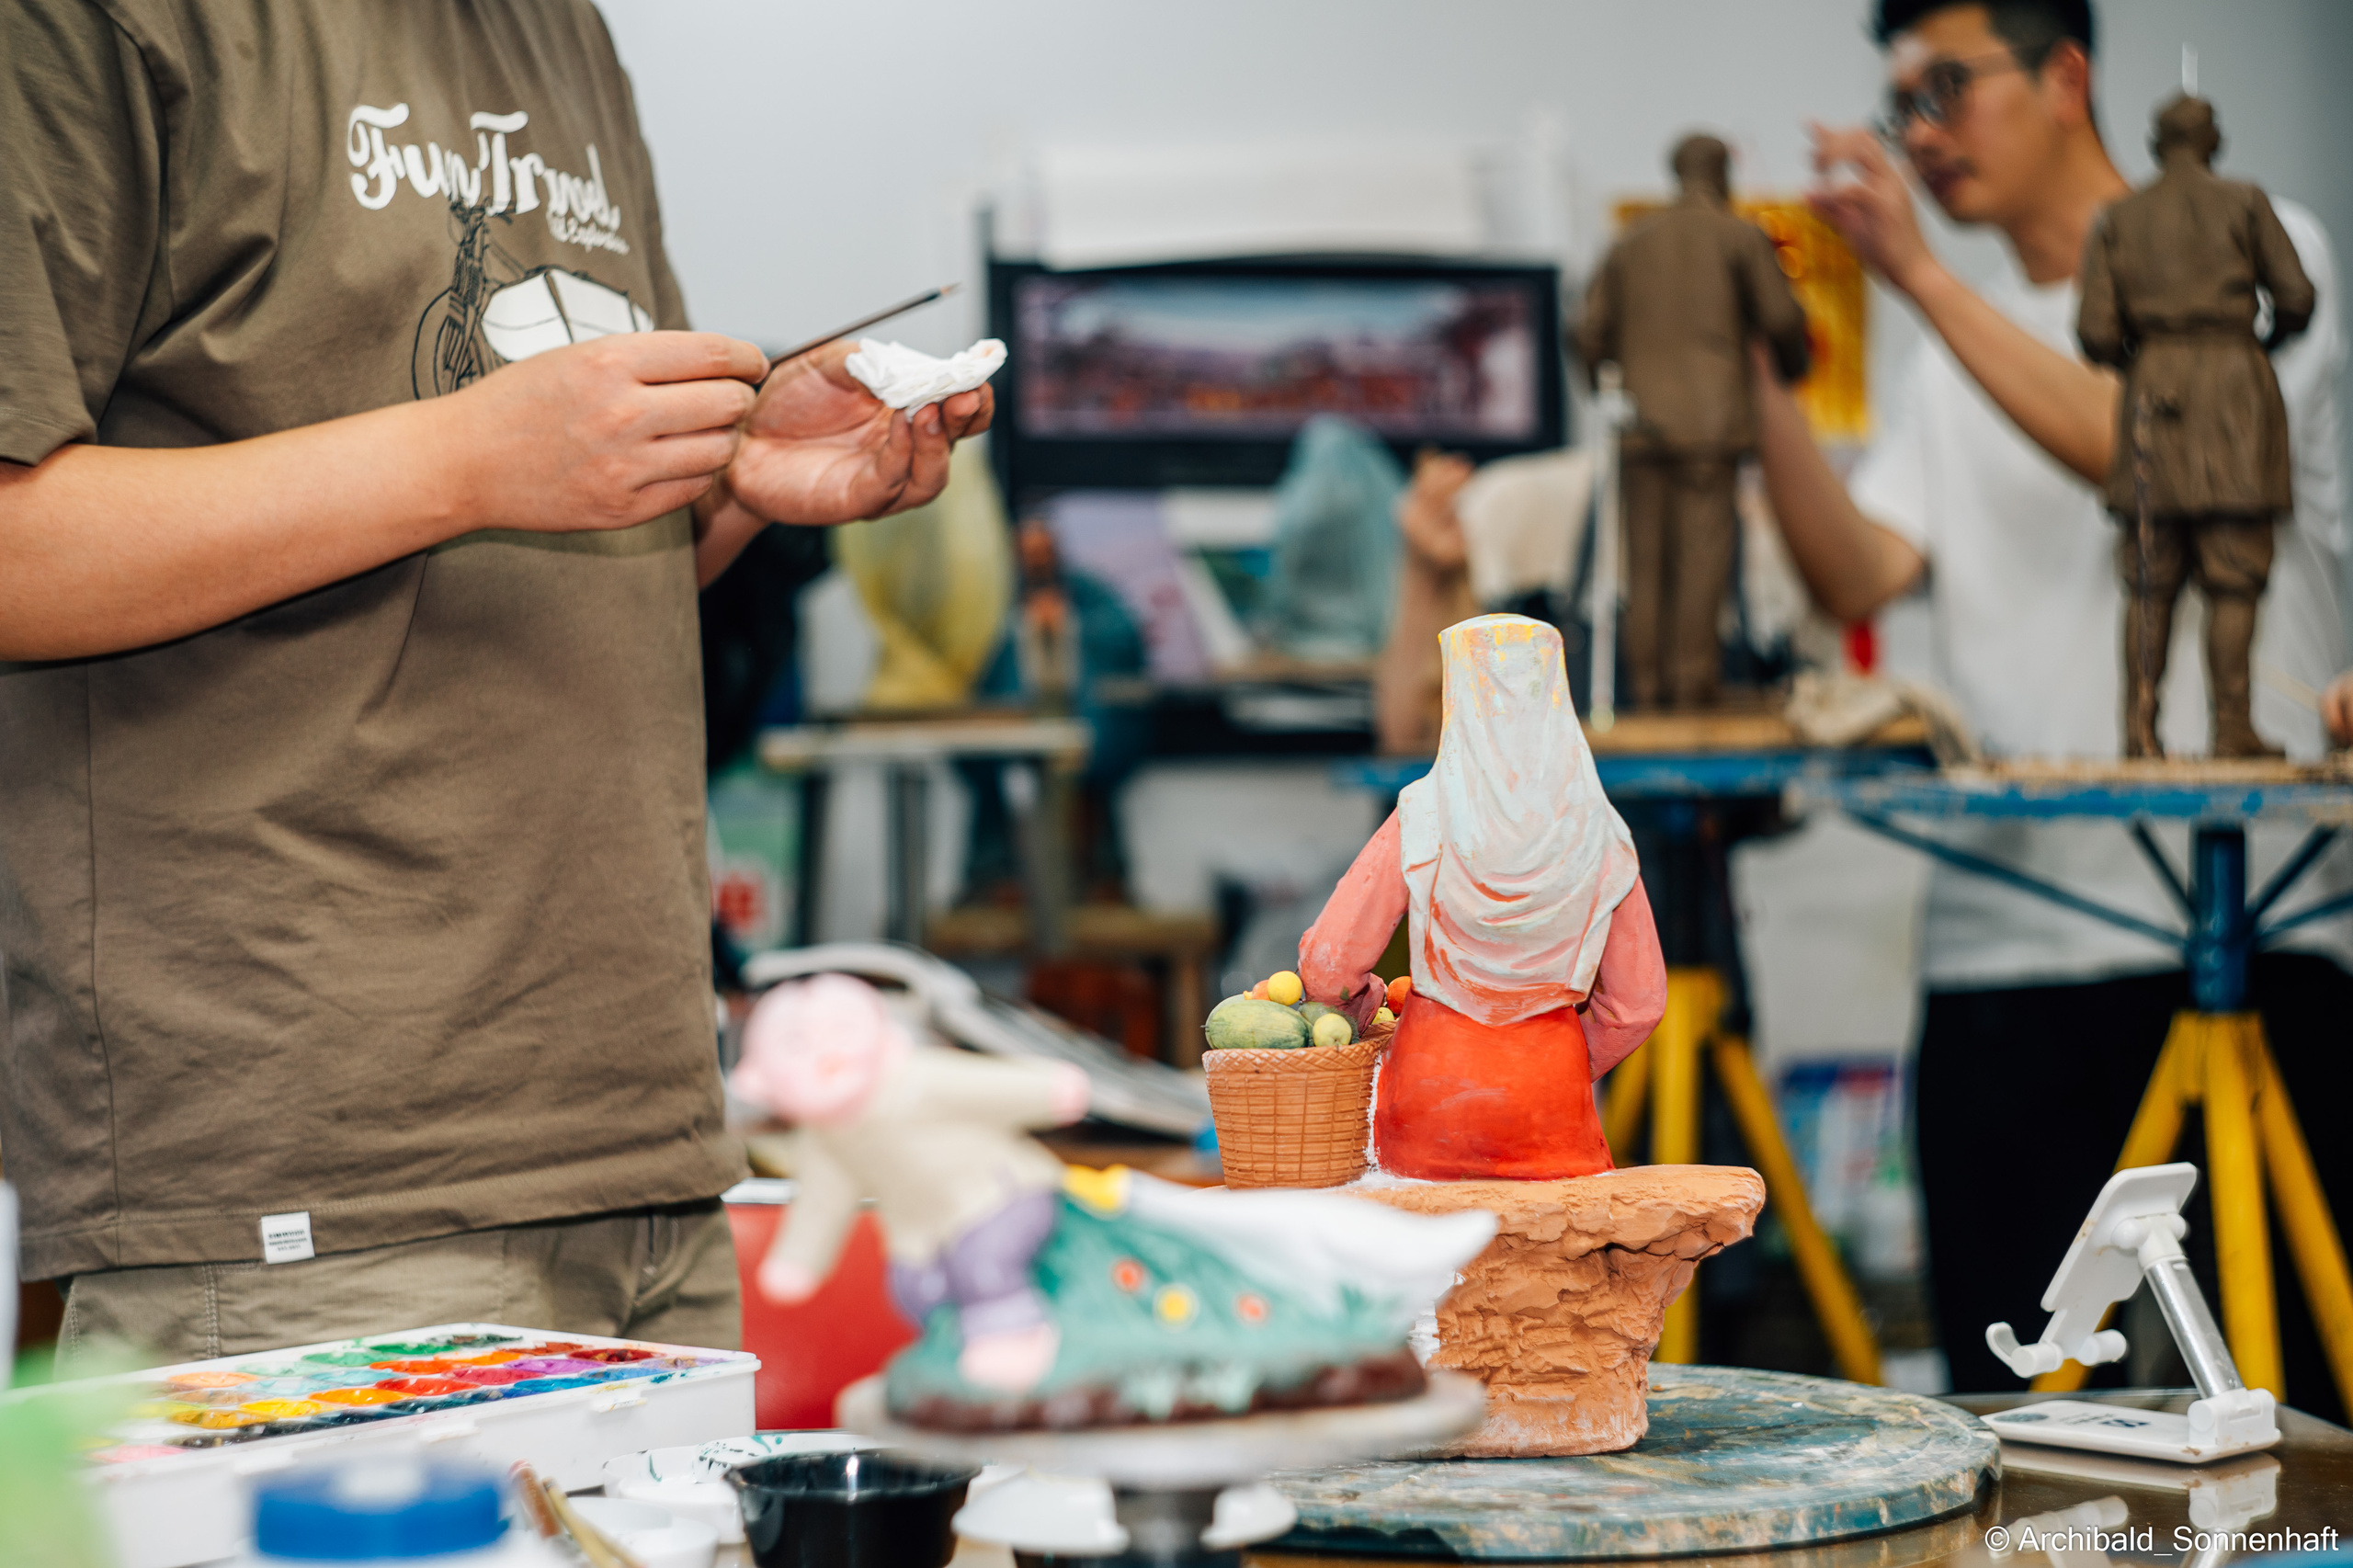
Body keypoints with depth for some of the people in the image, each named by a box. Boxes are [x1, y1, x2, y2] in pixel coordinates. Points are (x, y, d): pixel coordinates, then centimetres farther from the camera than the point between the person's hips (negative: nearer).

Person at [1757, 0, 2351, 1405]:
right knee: (2003, 1393, 2)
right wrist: (1757, 376, -6)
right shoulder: (1953, 364, 20)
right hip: (2009, 932, 4)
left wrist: (1919, 271, -14)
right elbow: (1862, 577, 5)